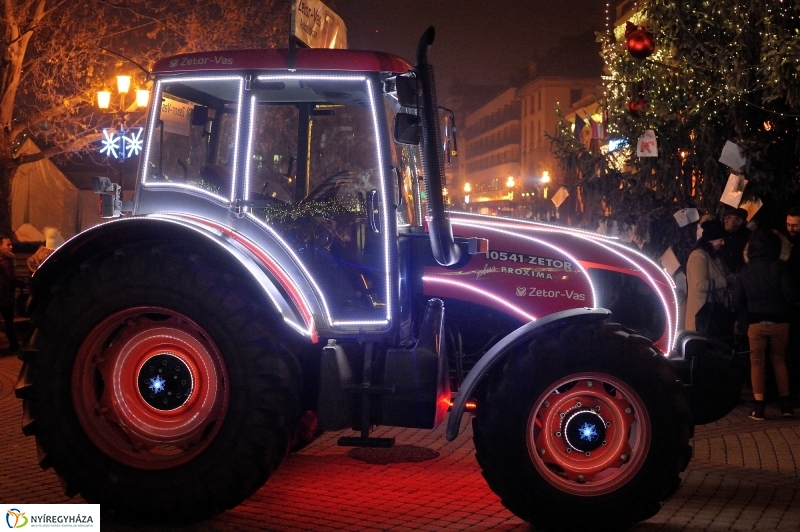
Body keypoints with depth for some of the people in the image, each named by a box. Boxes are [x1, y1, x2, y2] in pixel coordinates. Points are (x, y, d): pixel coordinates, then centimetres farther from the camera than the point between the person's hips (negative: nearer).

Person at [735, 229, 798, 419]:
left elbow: (739, 301, 4)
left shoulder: (745, 270, 1)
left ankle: (758, 408, 0)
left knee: (757, 363, 6)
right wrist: (785, 310, 7)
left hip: (756, 324, 1)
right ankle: (786, 405, 14)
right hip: (779, 322, -1)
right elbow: (791, 294, -12)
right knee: (779, 361, 13)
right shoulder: (779, 267, -9)